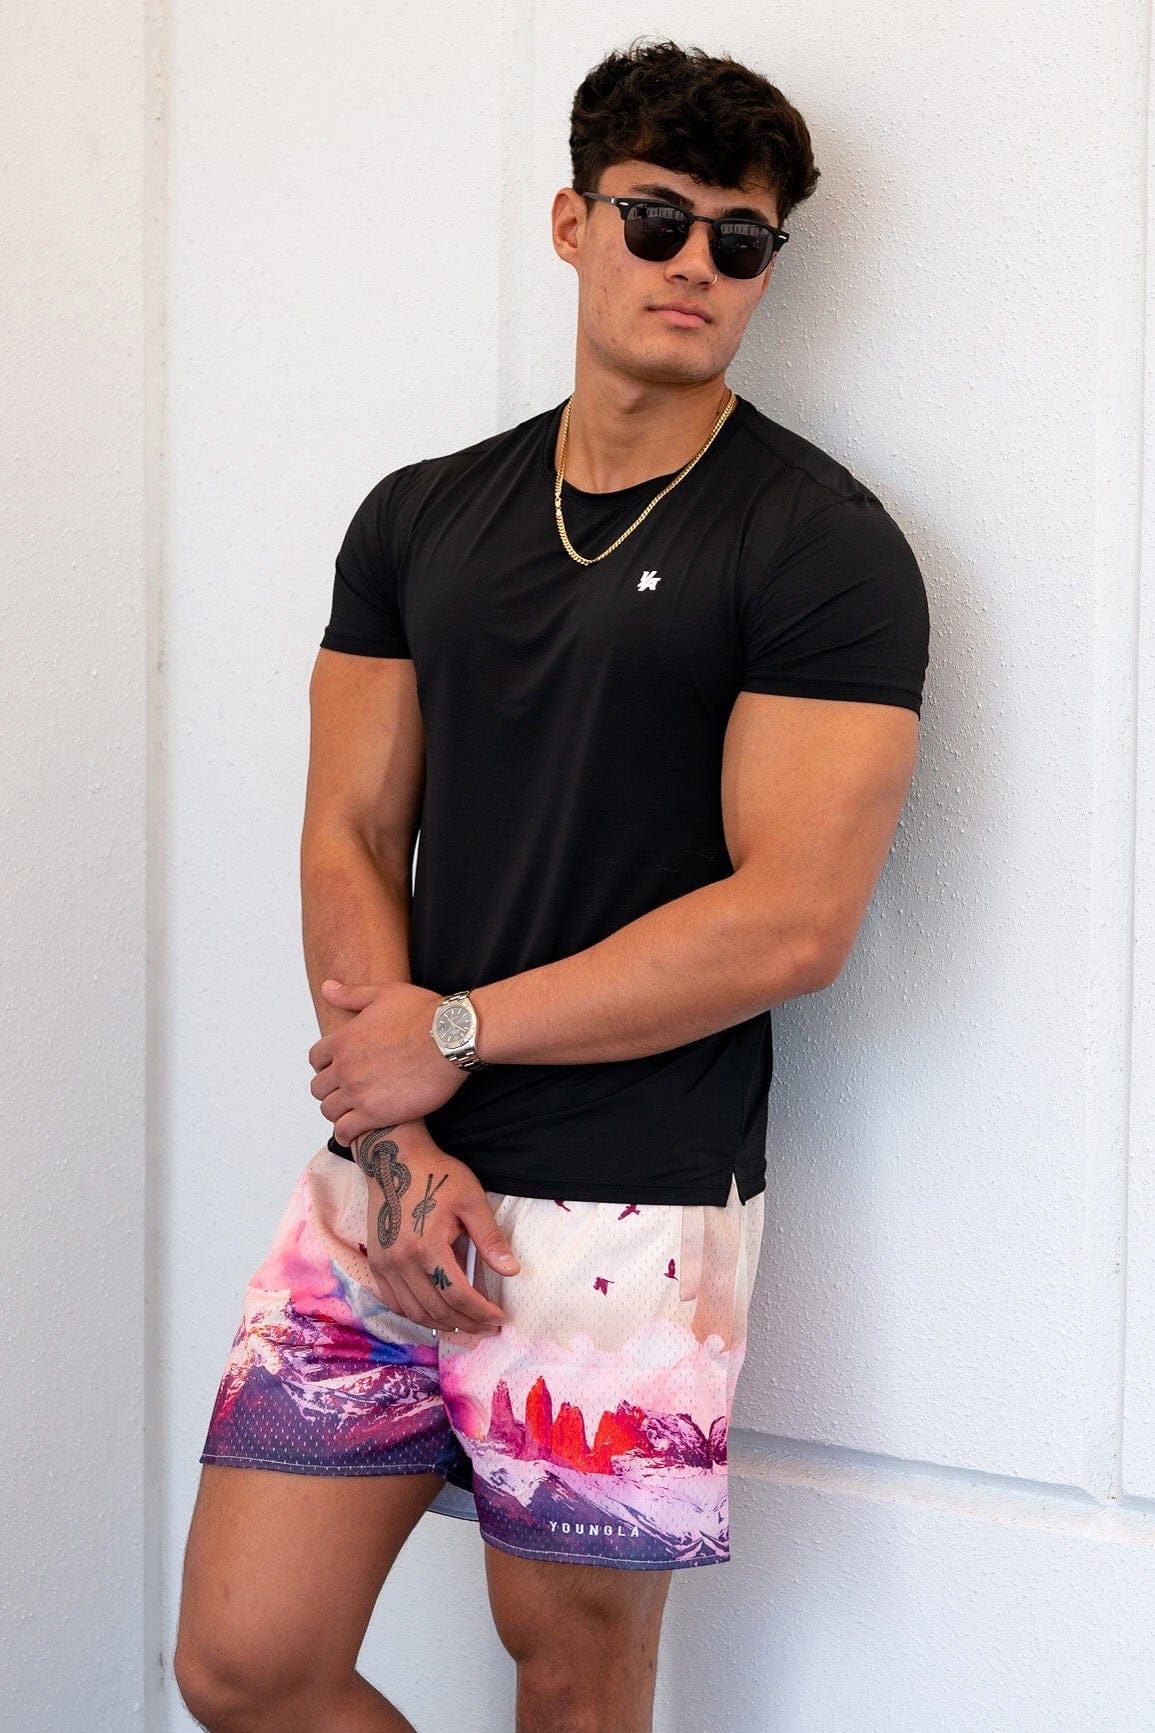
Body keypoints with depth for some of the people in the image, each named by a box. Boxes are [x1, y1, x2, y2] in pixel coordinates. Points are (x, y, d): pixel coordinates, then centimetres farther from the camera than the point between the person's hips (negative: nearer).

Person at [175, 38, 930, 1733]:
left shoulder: (820, 544, -5)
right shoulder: (419, 518, 11)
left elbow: (794, 919, -14)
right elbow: (349, 843, 6)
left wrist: (453, 1034, -9)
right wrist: (400, 1147, -9)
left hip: (626, 1208, -4)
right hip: (388, 1176, 5)